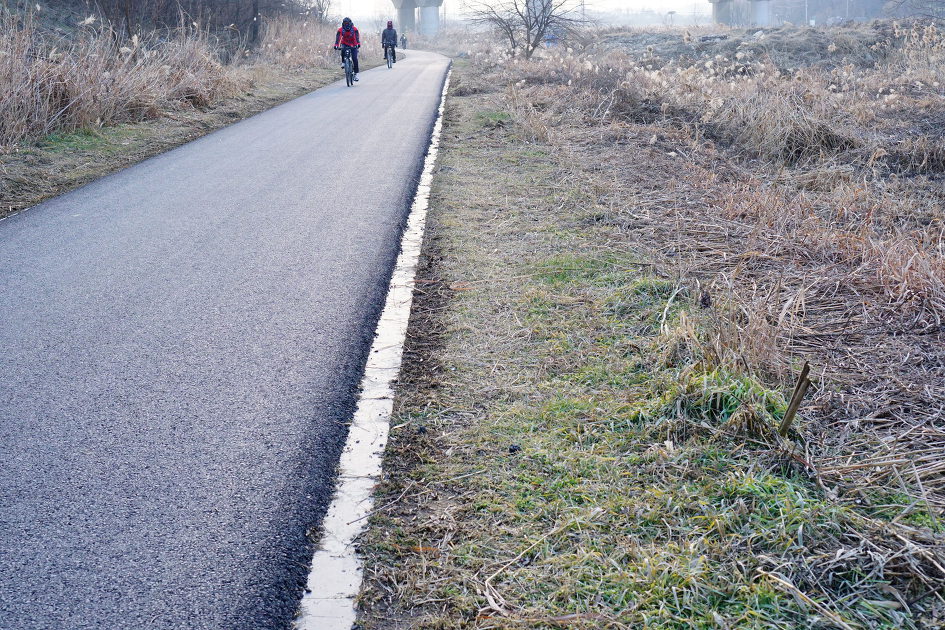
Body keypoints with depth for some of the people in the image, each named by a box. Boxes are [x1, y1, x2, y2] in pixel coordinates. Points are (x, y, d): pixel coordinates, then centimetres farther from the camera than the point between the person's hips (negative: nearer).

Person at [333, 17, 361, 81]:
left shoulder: (354, 29, -20)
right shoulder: (341, 30, -17)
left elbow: (357, 37, -32)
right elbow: (338, 38, -28)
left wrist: (358, 44, -50)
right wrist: (336, 45, -45)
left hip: (353, 45, -1)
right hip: (345, 44, 1)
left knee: (355, 59, -13)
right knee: (342, 50, -34)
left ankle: (356, 74, -4)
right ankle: (343, 62, -11)